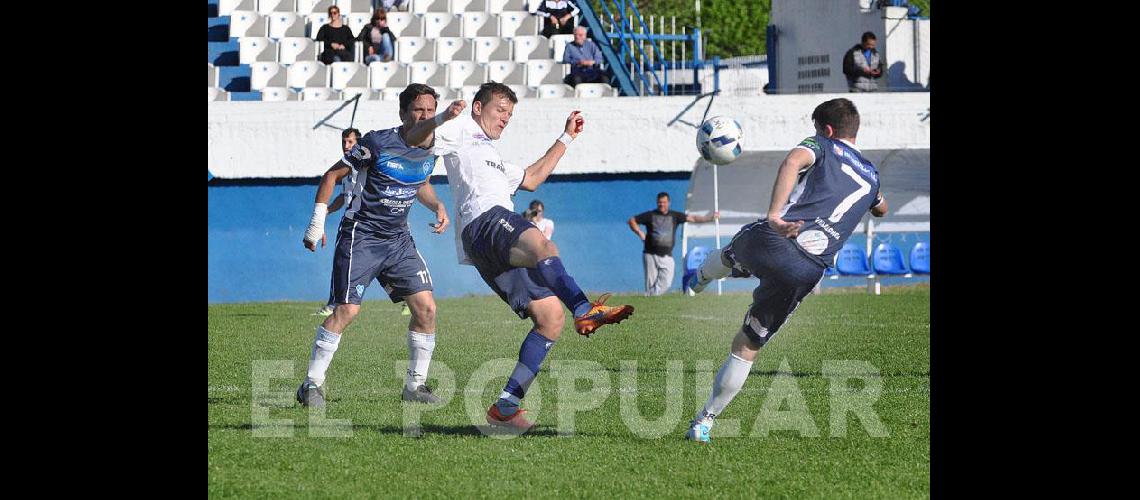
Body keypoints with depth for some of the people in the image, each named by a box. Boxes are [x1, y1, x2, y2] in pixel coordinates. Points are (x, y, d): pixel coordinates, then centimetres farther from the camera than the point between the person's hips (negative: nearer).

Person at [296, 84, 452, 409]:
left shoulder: (431, 149, 5)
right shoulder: (379, 143, -14)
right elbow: (332, 175, -5)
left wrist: (437, 206, 5)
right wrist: (317, 222, -9)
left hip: (398, 239, 6)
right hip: (361, 236, -6)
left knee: (425, 307, -4)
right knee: (347, 309, -16)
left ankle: (415, 385, 10)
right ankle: (312, 384, -6)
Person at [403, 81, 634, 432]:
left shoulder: (493, 159, 44)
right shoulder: (461, 133, 17)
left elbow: (532, 179, 53)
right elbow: (415, 139, 1)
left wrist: (566, 139, 53)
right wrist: (441, 119, -20)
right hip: (485, 220, -9)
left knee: (551, 317, -7)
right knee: (541, 246, -39)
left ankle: (505, 407, -10)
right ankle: (586, 311, -61)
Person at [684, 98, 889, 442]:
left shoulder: (823, 146, 10)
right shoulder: (871, 175, 24)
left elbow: (794, 161, -16)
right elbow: (880, 209, 50)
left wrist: (774, 215, -25)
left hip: (769, 241, -2)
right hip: (806, 270, 2)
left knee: (729, 257, 39)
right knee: (747, 347, 16)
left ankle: (699, 280, 71)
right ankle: (705, 420, 15)